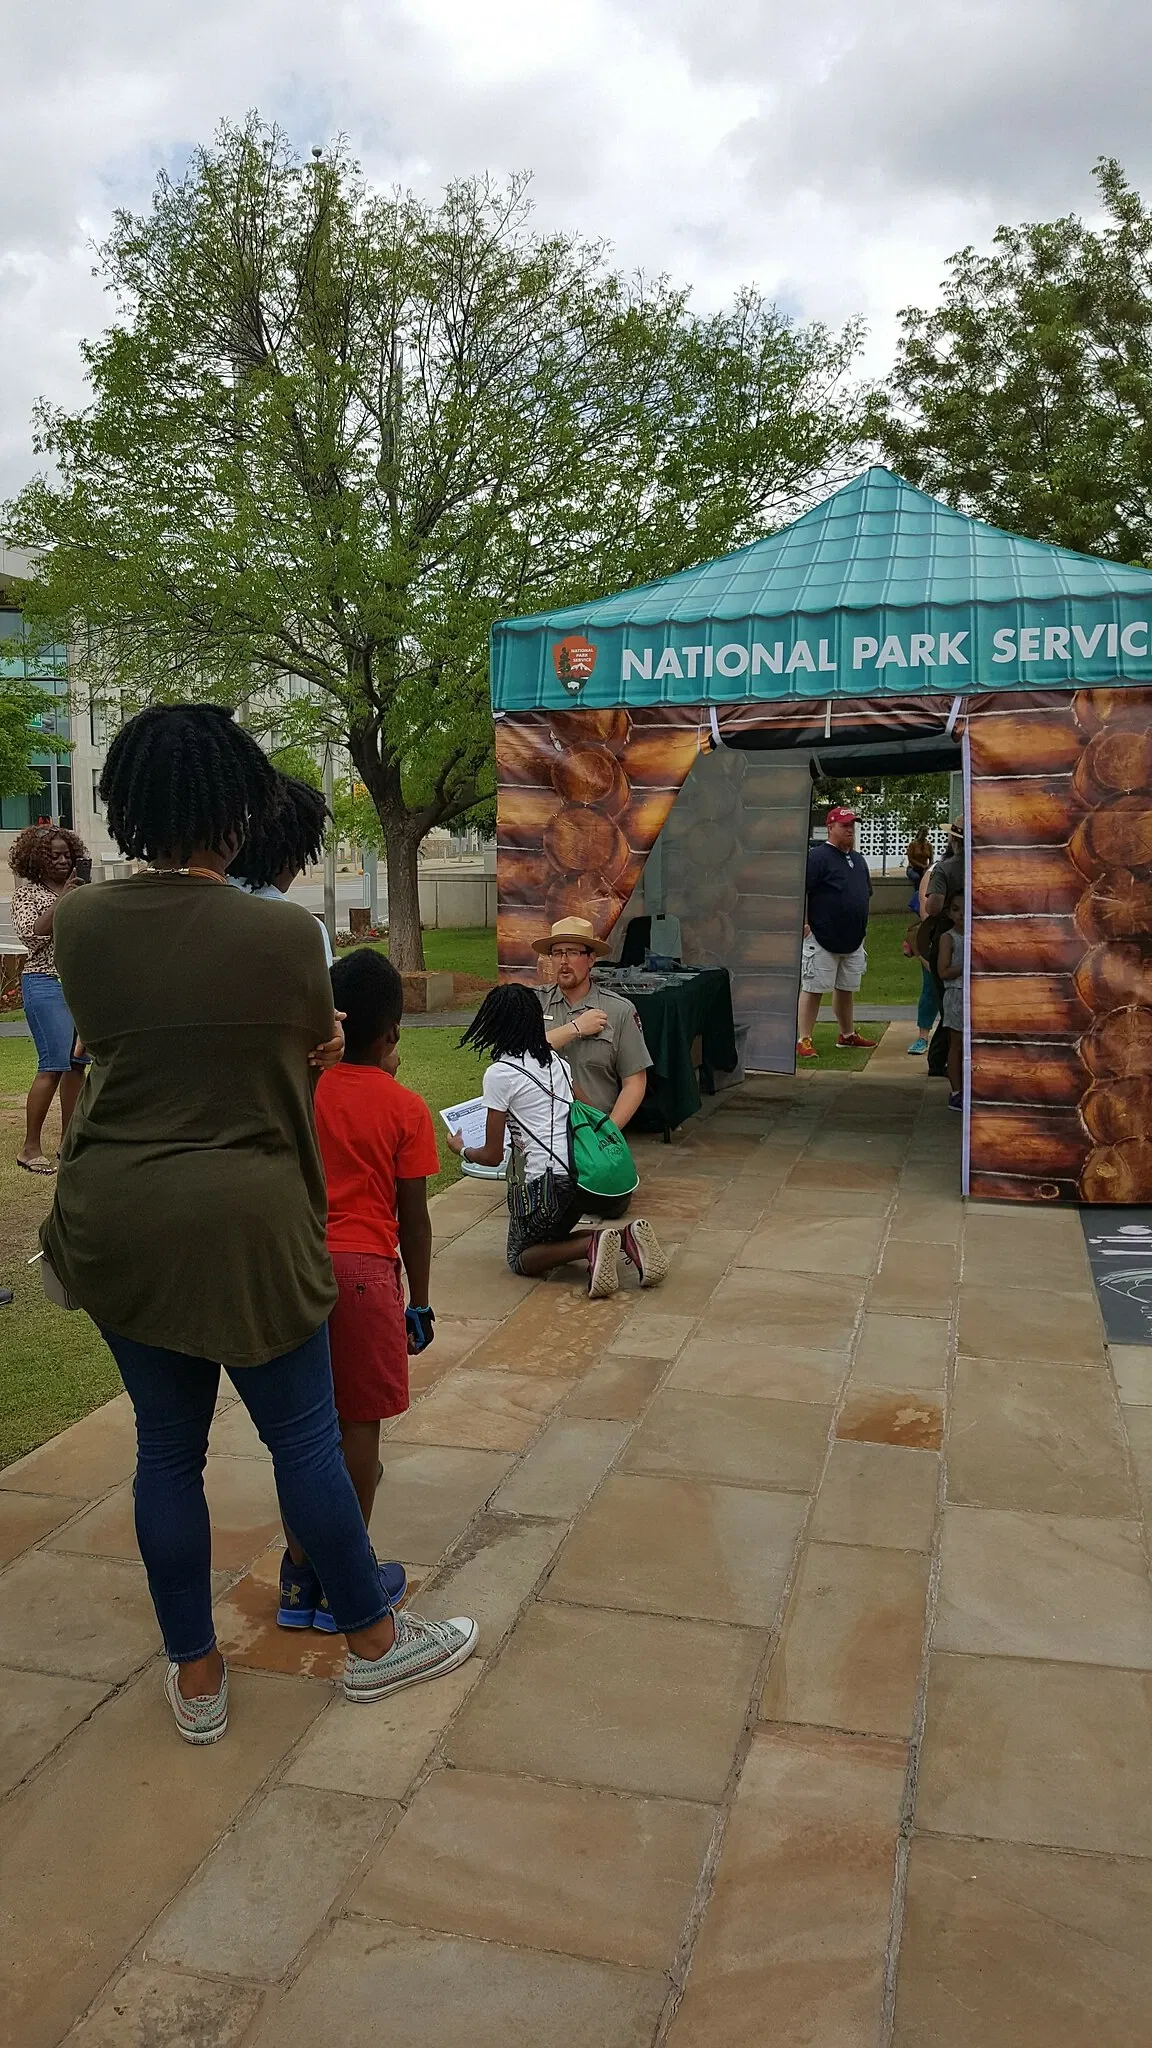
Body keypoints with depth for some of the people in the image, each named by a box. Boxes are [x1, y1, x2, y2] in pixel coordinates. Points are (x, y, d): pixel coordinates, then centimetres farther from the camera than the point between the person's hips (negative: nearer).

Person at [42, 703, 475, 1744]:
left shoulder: (79, 922, -4)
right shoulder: (285, 935, -15)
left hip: (115, 1219, 4)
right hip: (244, 1224, -4)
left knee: (167, 1444, 16)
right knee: (305, 1437, 12)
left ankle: (196, 1678, 31)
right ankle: (373, 1641, 32)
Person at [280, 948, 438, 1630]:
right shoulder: (405, 1107, -5)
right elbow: (414, 1220, -2)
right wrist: (419, 1303, 6)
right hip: (363, 1267, -4)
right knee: (359, 1422, 7)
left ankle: (300, 1575, 22)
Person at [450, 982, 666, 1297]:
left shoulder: (498, 1074, -7)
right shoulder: (555, 1060, 13)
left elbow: (492, 1156, -4)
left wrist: (461, 1150, 18)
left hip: (548, 1180, -7)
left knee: (521, 1258, 13)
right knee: (552, 1238, 26)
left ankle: (592, 1244, -16)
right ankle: (626, 1237, 0)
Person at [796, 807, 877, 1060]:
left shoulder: (859, 860, 16)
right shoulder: (817, 856, -10)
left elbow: (866, 893, 25)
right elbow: (800, 890, -16)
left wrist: (860, 925, 20)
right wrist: (804, 923, -18)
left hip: (853, 940, 8)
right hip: (822, 939, -8)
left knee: (846, 989, 17)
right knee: (812, 989, -5)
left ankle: (848, 1034, 30)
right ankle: (803, 1040, -2)